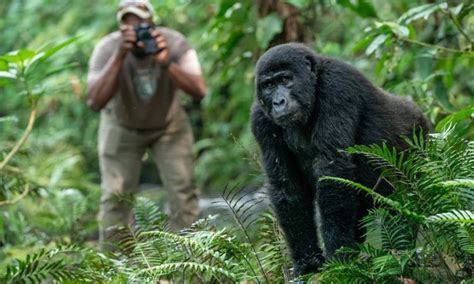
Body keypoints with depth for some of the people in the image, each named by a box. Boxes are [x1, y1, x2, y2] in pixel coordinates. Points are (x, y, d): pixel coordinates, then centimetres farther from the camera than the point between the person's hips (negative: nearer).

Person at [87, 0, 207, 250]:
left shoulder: (174, 43, -27)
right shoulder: (108, 48, -29)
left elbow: (199, 91, -37)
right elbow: (95, 102, -40)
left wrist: (166, 63, -50)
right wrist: (119, 57, -48)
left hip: (168, 126, 1)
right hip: (122, 128, -1)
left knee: (183, 189, -8)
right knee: (115, 194, -9)